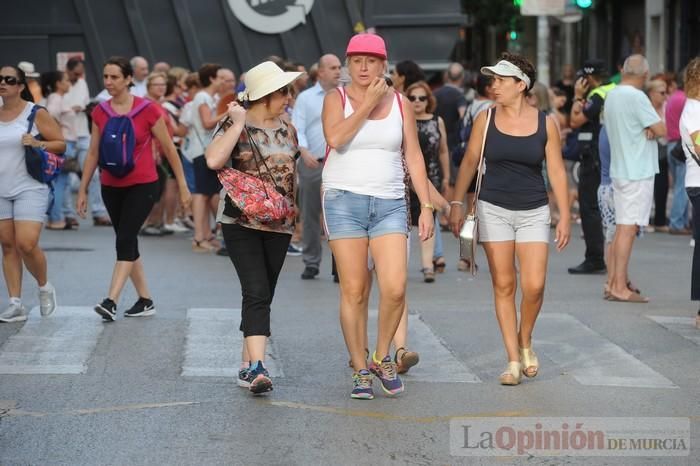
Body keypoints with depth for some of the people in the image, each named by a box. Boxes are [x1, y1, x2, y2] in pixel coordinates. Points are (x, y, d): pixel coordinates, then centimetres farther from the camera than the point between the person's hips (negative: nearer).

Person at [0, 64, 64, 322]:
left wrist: (38, 143, -18)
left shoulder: (36, 114, -5)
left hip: (30, 189, -5)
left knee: (26, 244, -14)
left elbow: (61, 144, -3)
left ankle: (45, 287, 13)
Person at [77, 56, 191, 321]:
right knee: (127, 243, 9)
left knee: (125, 240, -16)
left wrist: (183, 186, 1)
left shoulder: (147, 110, -8)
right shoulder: (100, 112, 4)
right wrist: (83, 190, 11)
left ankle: (111, 302, -22)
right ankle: (145, 301, 21)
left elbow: (169, 149, -1)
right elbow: (93, 153, 11)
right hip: (111, 187, 5)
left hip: (142, 186, -5)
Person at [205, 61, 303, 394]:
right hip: (241, 220, -6)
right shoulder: (235, 124, -4)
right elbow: (213, 160, -21)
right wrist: (238, 124, -17)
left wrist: (296, 214, 21)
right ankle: (257, 366, -23)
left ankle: (247, 365, 15)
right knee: (256, 293, -18)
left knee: (262, 297, 7)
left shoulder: (287, 129, 13)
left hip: (279, 224, 6)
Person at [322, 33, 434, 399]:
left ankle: (382, 358, 12)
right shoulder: (336, 99, 4)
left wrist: (426, 206, 4)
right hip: (344, 200, -2)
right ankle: (360, 370, 9)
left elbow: (414, 157, 11)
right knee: (353, 291, -3)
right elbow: (335, 138, -16)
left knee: (395, 289, -11)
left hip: (390, 204, 2)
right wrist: (368, 103, -11)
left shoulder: (400, 104, 10)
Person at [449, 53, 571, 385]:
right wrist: (456, 204, 2)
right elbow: (470, 162, 7)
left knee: (534, 286, -10)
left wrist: (565, 217, 0)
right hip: (493, 209, 0)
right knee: (503, 285, -1)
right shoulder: (486, 119, 1)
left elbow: (556, 171, 2)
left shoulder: (545, 123, -1)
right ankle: (513, 360, 5)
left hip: (533, 212, 0)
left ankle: (525, 342, 18)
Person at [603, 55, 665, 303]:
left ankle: (616, 281, 17)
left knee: (622, 228, 14)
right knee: (628, 228, -8)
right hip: (638, 172, -9)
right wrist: (653, 129, 5)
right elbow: (662, 130, -17)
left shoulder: (611, 95, 11)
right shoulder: (636, 97, -16)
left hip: (619, 169, 9)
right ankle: (620, 287, -9)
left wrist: (647, 130, -3)